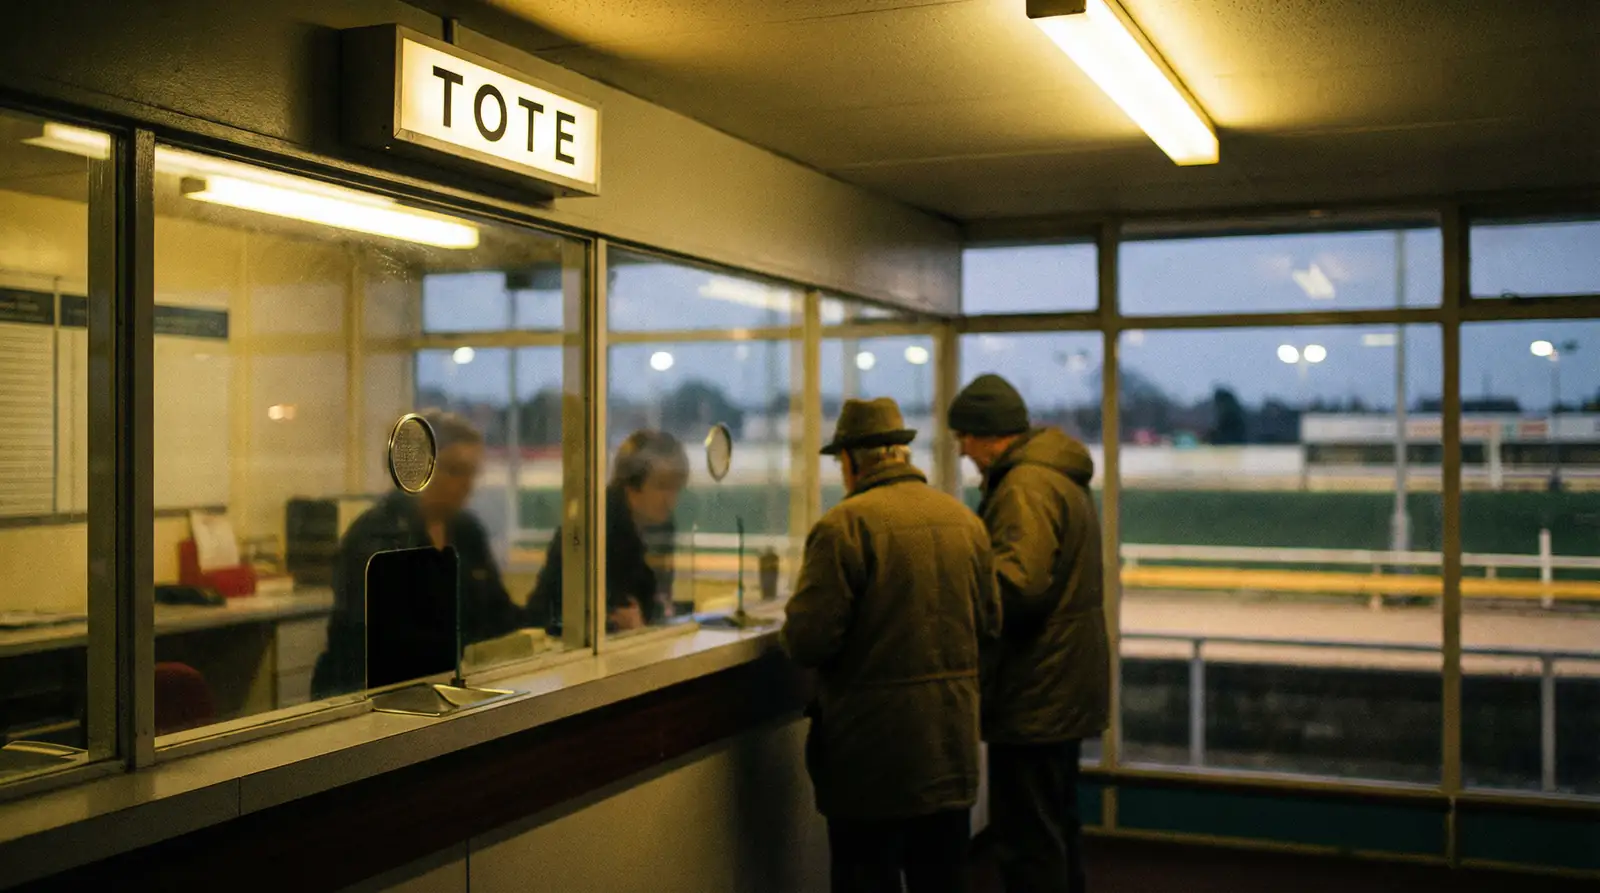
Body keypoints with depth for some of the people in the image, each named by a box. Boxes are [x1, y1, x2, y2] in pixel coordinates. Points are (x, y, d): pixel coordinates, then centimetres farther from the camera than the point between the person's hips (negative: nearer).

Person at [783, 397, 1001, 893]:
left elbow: (807, 642, -18)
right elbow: (989, 621, 12)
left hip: (872, 753, -6)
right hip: (951, 747, 6)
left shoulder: (843, 525, -16)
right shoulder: (965, 519, 3)